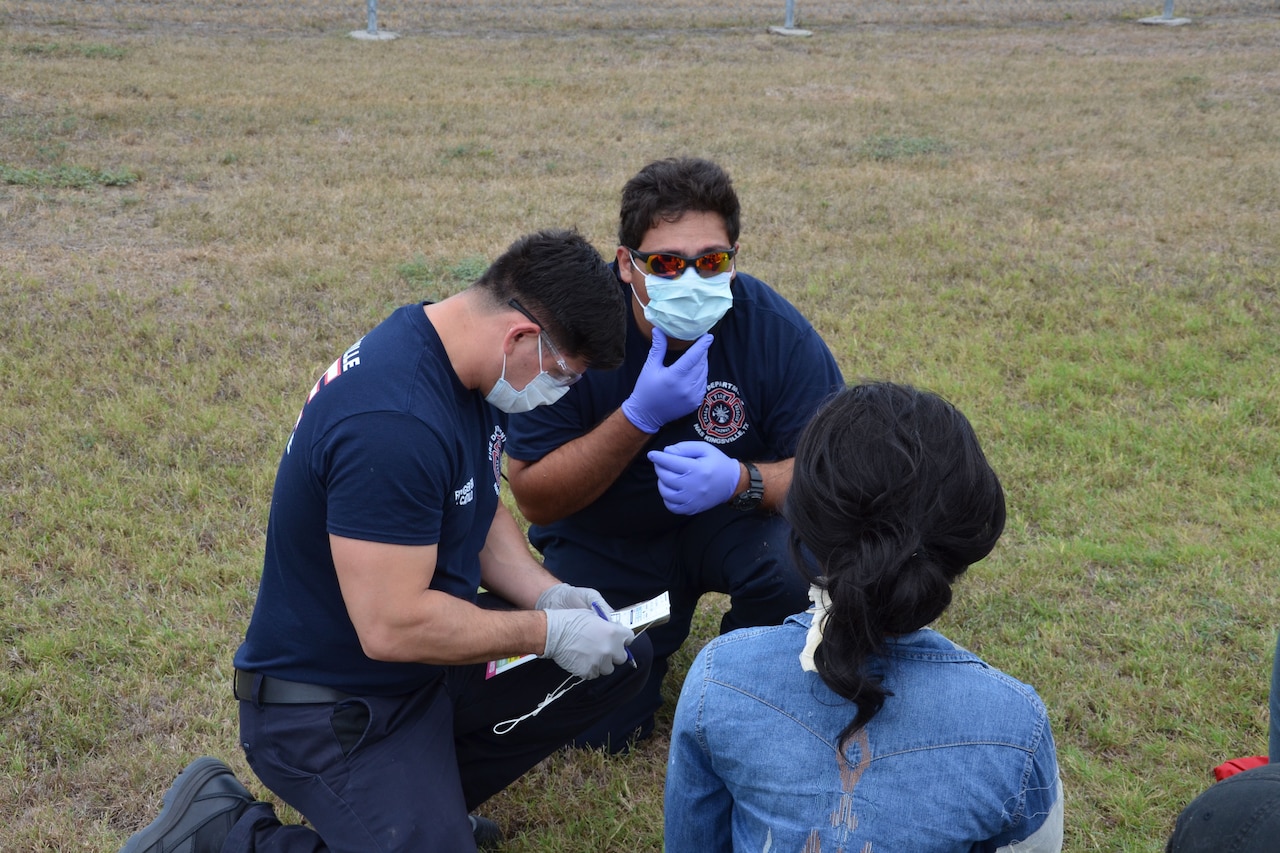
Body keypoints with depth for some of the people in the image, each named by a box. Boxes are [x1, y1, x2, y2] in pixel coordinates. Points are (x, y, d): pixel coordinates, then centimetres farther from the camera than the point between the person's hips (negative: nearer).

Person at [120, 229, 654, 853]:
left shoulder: (461, 360, -2)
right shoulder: (392, 423, -33)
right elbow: (391, 626, -31)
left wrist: (546, 593, -4)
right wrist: (546, 632, -20)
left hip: (425, 653, 9)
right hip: (328, 705, -9)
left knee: (622, 658, 5)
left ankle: (430, 790, 11)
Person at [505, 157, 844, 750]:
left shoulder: (773, 327, -21)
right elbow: (533, 499, -21)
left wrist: (740, 479, -39)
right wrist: (640, 415, -35)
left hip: (730, 520, 1)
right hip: (602, 545, 0)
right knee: (596, 727, -11)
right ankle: (659, 633, 23)